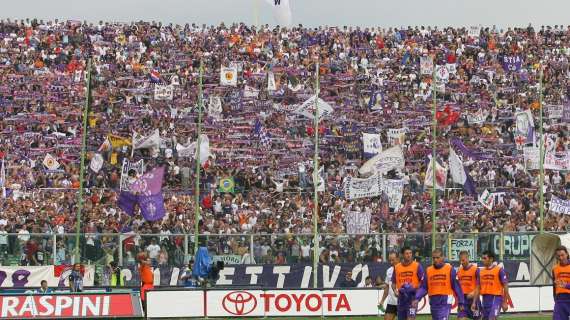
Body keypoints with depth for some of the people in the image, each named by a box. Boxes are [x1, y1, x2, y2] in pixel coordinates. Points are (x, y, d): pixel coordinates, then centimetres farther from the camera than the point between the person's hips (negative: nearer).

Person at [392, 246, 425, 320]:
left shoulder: (417, 266, -3)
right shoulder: (397, 267, 7)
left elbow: (423, 281, -1)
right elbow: (394, 282, 15)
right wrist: (395, 290, -3)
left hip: (412, 295, -4)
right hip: (401, 297, 4)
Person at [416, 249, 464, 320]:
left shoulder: (450, 269, -2)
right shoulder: (428, 270, 8)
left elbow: (456, 287, 0)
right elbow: (423, 287, 8)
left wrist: (461, 303, -1)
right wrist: (417, 298, -6)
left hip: (445, 302, -5)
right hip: (433, 302, 5)